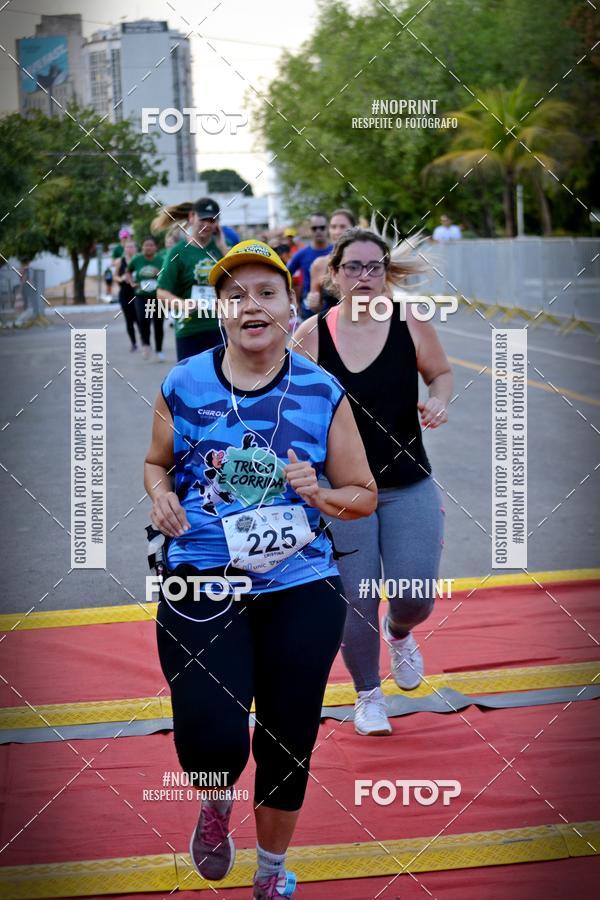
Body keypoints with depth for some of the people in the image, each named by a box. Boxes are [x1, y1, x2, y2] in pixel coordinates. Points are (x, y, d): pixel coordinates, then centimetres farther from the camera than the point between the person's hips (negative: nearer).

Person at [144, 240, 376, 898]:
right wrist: (161, 495, -5)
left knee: (288, 745, 11)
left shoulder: (323, 394, -1)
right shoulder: (183, 387, 0)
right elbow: (157, 462, 17)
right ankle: (218, 802, 20)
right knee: (213, 741, -19)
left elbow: (364, 495, 7)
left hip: (301, 590, 1)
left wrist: (319, 496, -14)